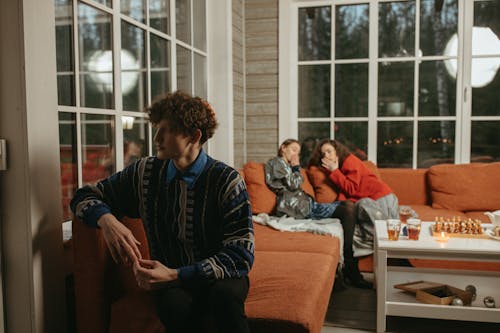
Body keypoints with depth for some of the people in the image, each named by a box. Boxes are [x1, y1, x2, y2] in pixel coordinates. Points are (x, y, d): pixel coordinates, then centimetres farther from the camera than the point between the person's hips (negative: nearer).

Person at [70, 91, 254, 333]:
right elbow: (84, 197, 8)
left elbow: (241, 255, -15)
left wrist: (175, 275, -26)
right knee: (175, 305, -33)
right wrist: (106, 220, -17)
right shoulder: (145, 172, 2)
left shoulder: (227, 181, -10)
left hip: (219, 276, -1)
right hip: (171, 280, 2)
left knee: (225, 295, -36)